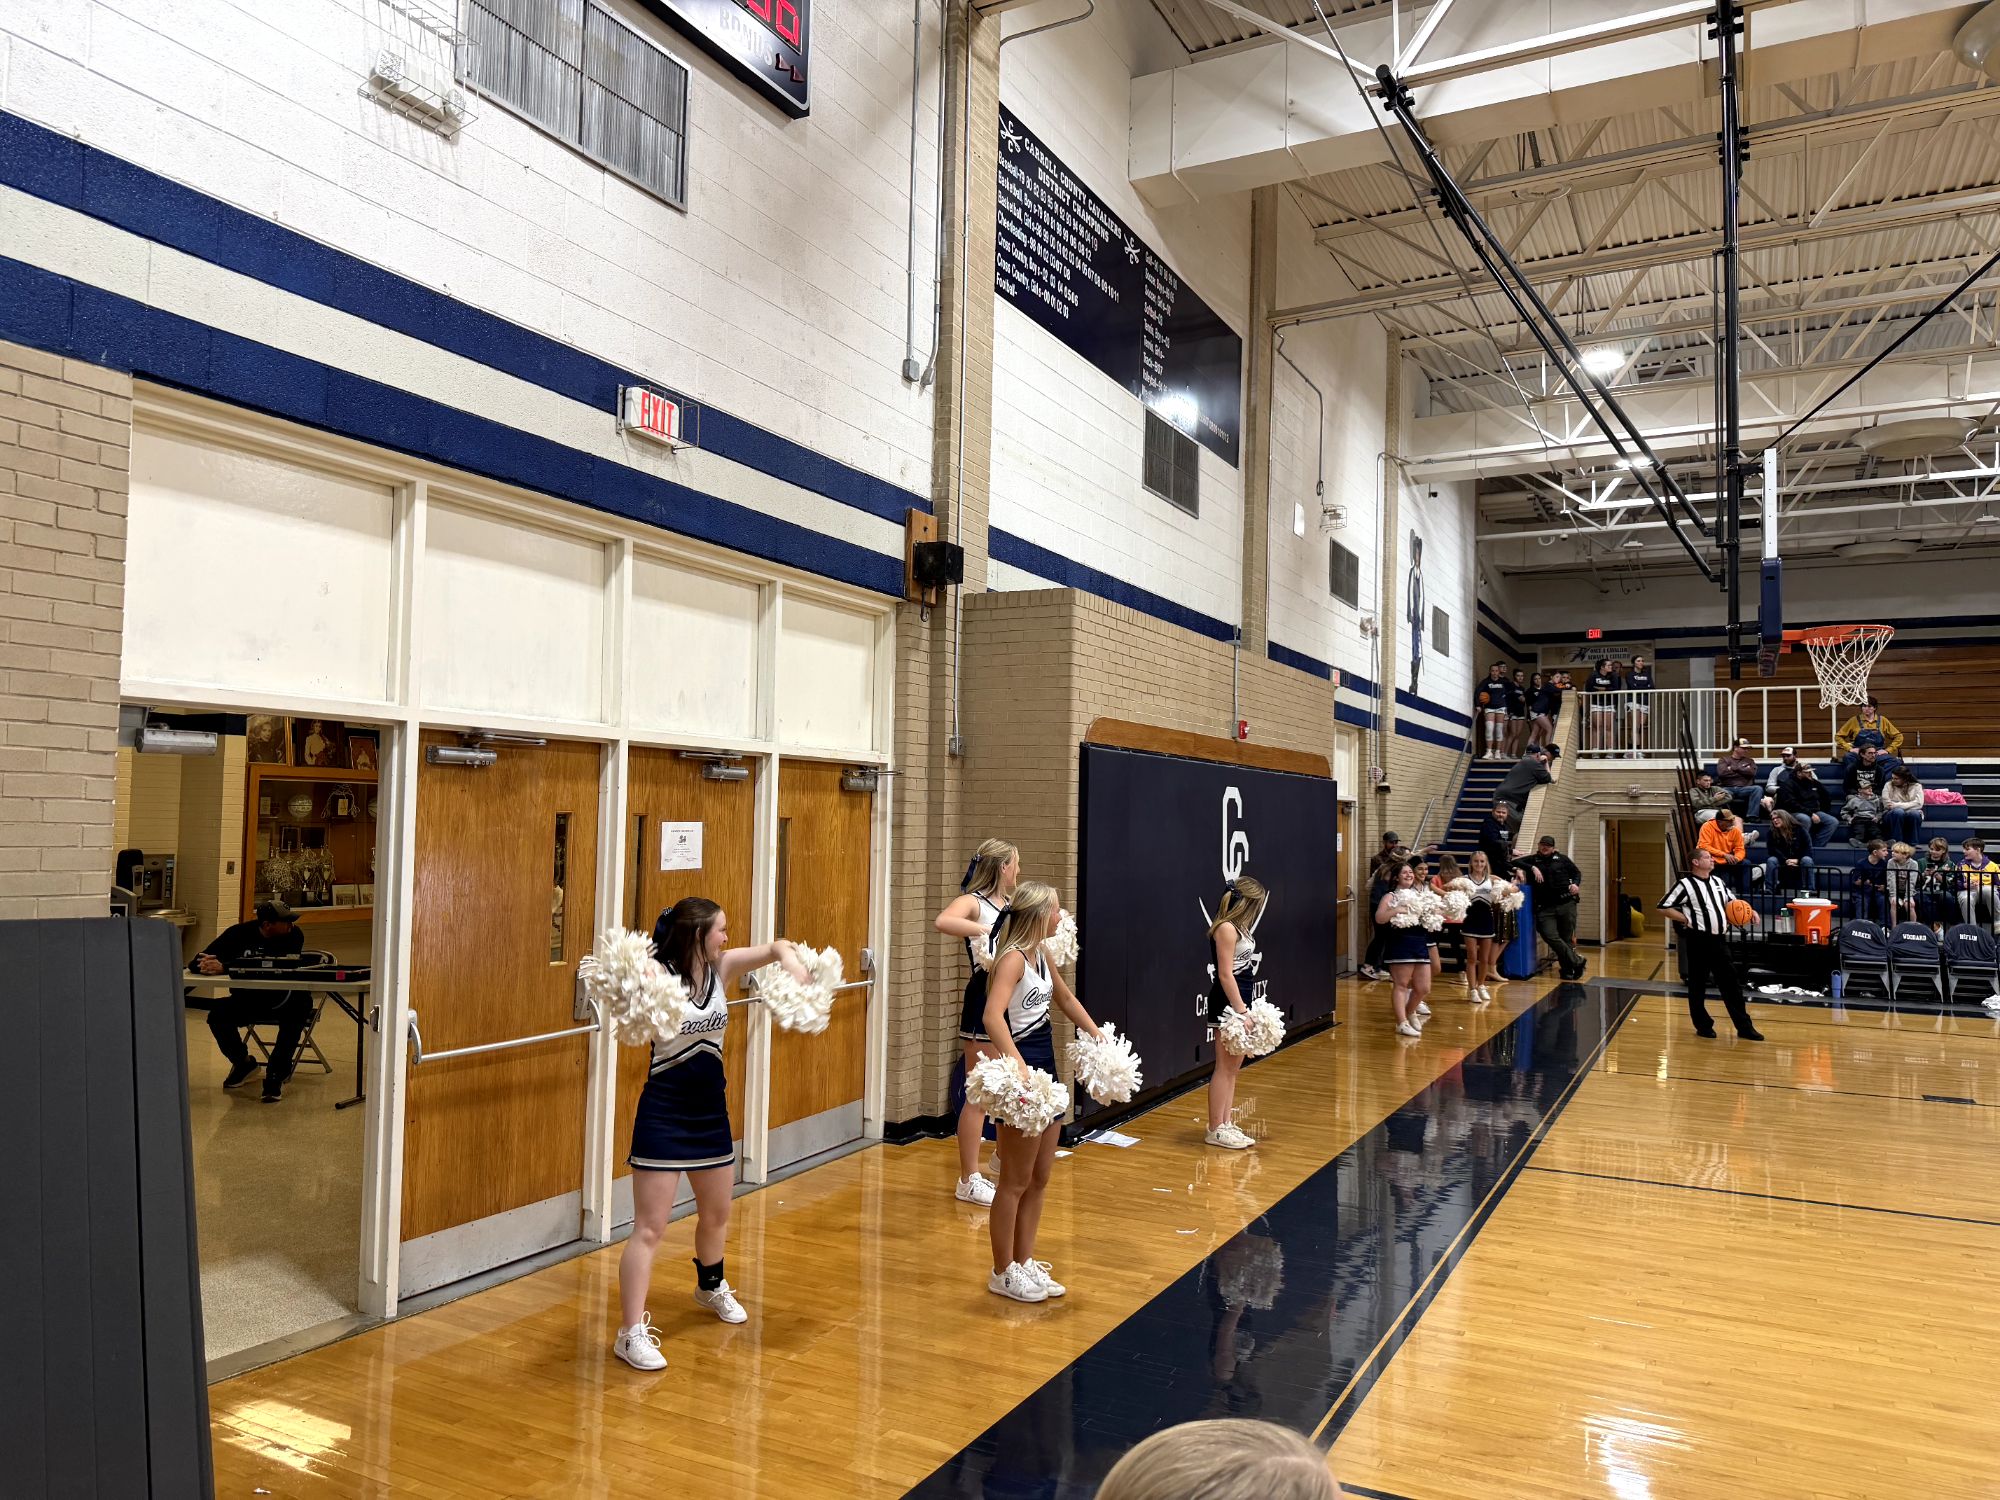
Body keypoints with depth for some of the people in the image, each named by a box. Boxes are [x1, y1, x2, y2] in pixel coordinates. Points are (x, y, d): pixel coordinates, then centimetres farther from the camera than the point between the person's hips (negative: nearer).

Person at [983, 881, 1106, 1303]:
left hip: (1046, 1069, 9)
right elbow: (993, 1017, -35)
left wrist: (1100, 1039, 26)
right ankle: (1003, 1273, 18)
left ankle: (1024, 1262, 30)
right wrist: (1019, 1067, -45)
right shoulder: (1013, 958, -19)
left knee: (1039, 1178, 17)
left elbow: (1067, 1000, 26)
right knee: (1015, 1182, 4)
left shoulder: (1041, 955, 9)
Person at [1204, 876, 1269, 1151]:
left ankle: (1227, 1124, 23)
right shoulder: (1226, 928, -16)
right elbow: (1225, 974, -21)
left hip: (1238, 1002, 10)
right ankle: (1216, 1129, 5)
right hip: (1227, 1004, -10)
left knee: (1233, 1067, 15)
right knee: (1225, 1067, -3)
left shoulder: (1239, 928, 12)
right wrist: (1240, 1010, -22)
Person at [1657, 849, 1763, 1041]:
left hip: (1719, 939, 6)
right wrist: (1687, 919, -11)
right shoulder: (1685, 885, -9)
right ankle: (1703, 1025, 15)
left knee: (1731, 984, 7)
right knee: (1698, 985, 3)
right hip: (1699, 941, -6)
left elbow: (1731, 901, 29)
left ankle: (1744, 1027, 13)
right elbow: (1663, 908, -11)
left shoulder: (1718, 881, 13)